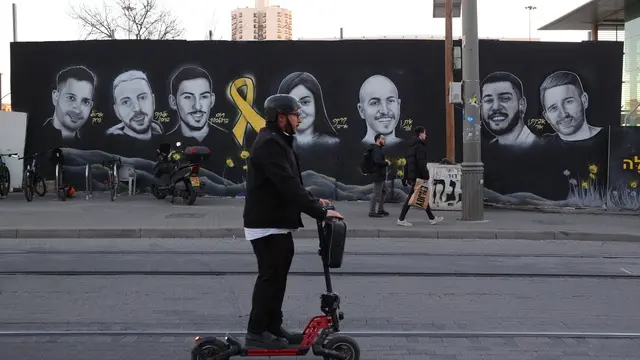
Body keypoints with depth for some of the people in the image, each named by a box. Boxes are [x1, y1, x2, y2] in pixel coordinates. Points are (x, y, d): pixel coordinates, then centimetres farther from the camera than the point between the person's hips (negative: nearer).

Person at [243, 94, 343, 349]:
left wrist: (314, 201, 9)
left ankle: (273, 327, 23)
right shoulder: (269, 143, -19)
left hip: (278, 224, 10)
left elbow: (290, 183, 21)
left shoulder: (278, 141, 16)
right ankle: (256, 332, 4)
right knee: (269, 277, -4)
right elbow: (288, 186, -27)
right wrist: (320, 212, -26)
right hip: (267, 225, -10)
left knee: (277, 277, 15)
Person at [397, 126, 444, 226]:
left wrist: (406, 177, 20)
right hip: (417, 176, -10)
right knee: (411, 197, -7)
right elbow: (421, 163, -20)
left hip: (411, 176, 10)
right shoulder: (420, 145, -13)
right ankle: (401, 219, -5)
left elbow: (408, 162, 19)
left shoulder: (411, 145, 18)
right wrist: (426, 176, -17)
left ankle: (432, 218, 20)